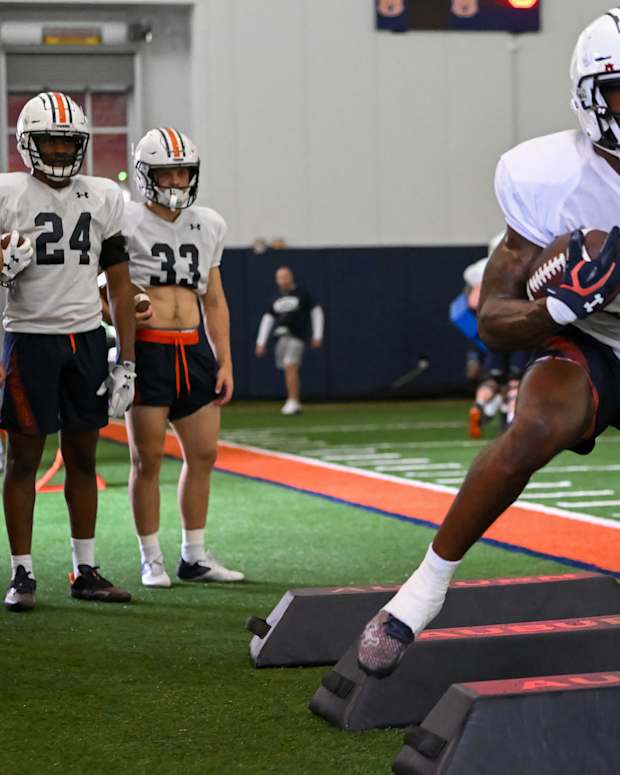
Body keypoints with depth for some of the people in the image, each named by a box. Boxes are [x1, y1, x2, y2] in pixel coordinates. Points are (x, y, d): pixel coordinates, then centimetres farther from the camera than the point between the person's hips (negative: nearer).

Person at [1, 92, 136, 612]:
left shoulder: (104, 198, 7)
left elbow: (120, 286, 10)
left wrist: (127, 361, 7)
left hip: (87, 338, 4)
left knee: (83, 457, 8)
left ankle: (86, 571, 15)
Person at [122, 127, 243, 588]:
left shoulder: (209, 225, 11)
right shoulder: (126, 222, -5)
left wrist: (225, 362, 12)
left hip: (193, 349, 5)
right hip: (147, 348, -5)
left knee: (204, 454, 7)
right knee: (148, 457, -1)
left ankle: (194, 557, 17)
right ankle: (151, 560, 9)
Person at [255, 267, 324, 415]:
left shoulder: (302, 294, 4)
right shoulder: (276, 299, 16)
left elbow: (317, 312, 6)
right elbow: (267, 320, 18)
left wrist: (317, 336, 1)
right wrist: (261, 342, 12)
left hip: (297, 336, -5)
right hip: (281, 336, 5)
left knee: (290, 367, -18)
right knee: (288, 370, 4)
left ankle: (293, 402, -19)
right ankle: (295, 403, 13)